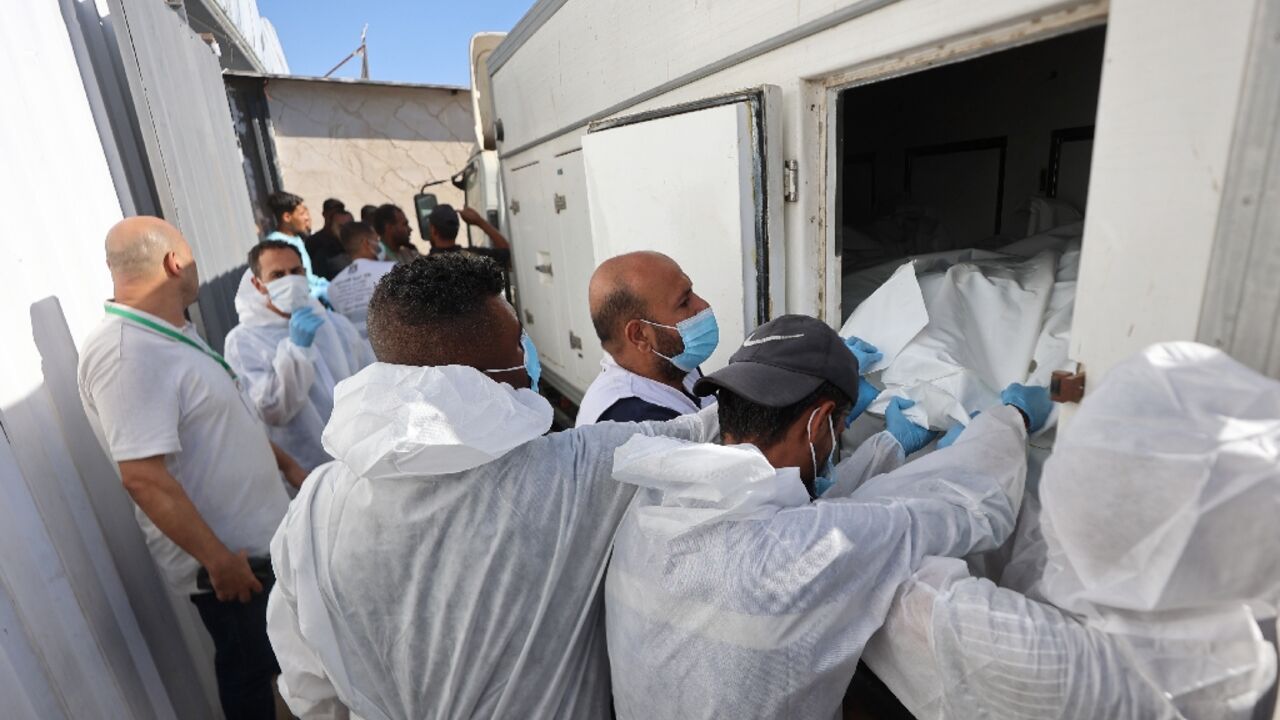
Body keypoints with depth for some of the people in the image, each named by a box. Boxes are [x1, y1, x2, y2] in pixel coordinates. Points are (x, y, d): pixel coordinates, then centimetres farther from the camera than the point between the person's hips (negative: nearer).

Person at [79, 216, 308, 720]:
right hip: (229, 558, -9)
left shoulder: (172, 333, 6)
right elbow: (142, 476, -30)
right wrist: (217, 558, -25)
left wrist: (288, 466, 17)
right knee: (249, 671, 13)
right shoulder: (125, 354, -26)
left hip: (262, 539, 9)